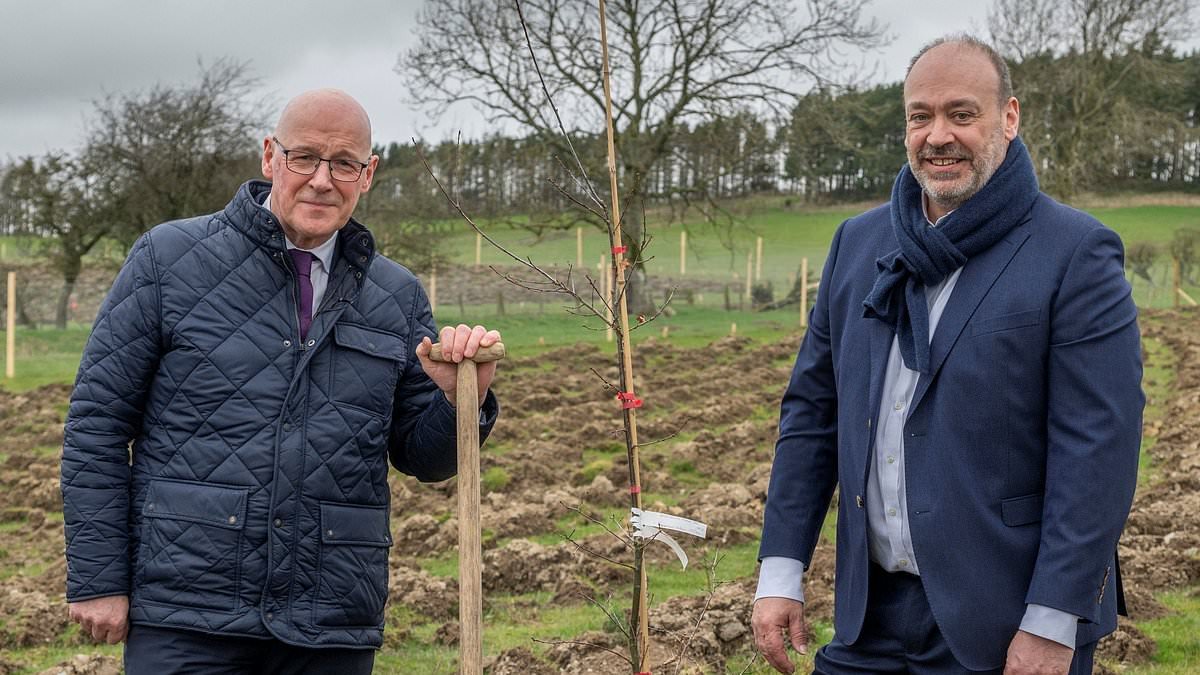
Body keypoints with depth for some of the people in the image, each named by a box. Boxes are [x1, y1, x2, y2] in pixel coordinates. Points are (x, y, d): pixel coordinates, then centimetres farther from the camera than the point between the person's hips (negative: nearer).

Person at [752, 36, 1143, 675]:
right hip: (870, 615, 5)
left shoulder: (1076, 255, -9)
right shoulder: (857, 242, 8)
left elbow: (1098, 452, -14)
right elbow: (811, 411, 10)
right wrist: (780, 571, 5)